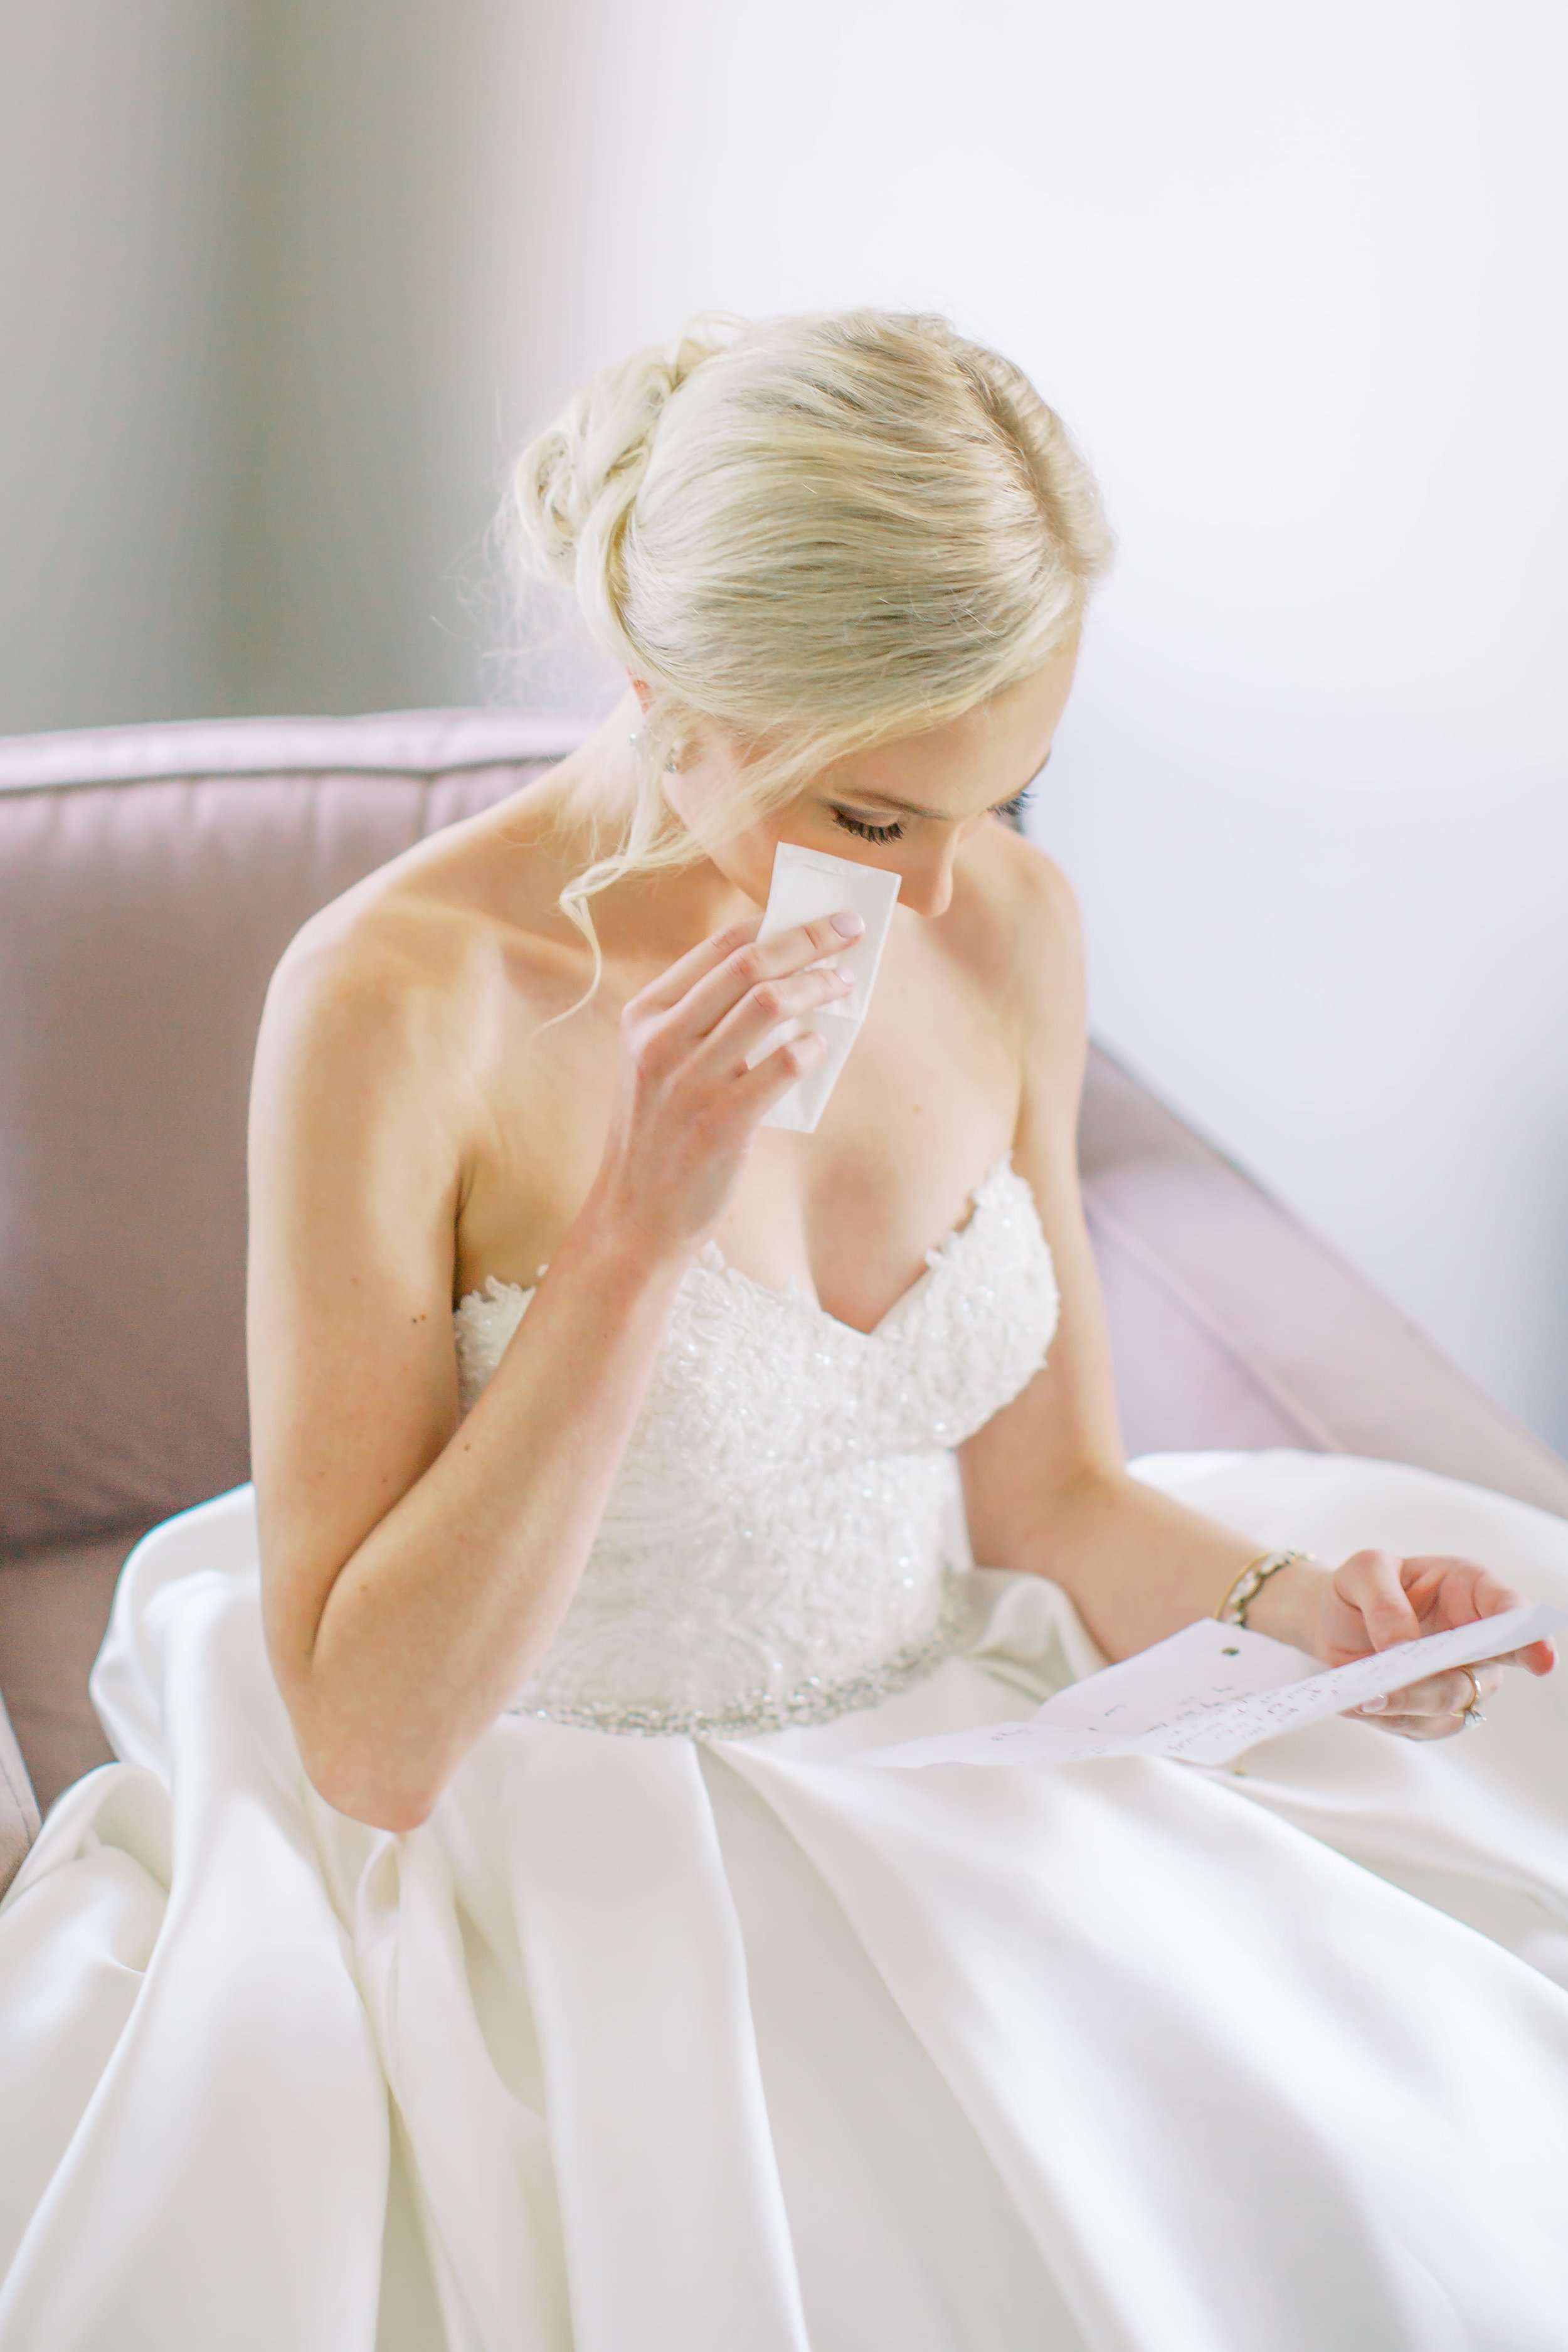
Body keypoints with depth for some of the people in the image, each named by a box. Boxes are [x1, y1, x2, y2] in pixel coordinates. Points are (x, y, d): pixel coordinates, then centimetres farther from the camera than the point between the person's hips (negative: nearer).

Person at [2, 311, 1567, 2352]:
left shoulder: (1005, 927, -2)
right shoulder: (398, 1006, -19)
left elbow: (1049, 1491, 9)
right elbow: (366, 1742, -18)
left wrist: (1297, 1603, -12)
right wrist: (639, 1232, -27)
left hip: (966, 1779, 5)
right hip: (578, 1861, -4)